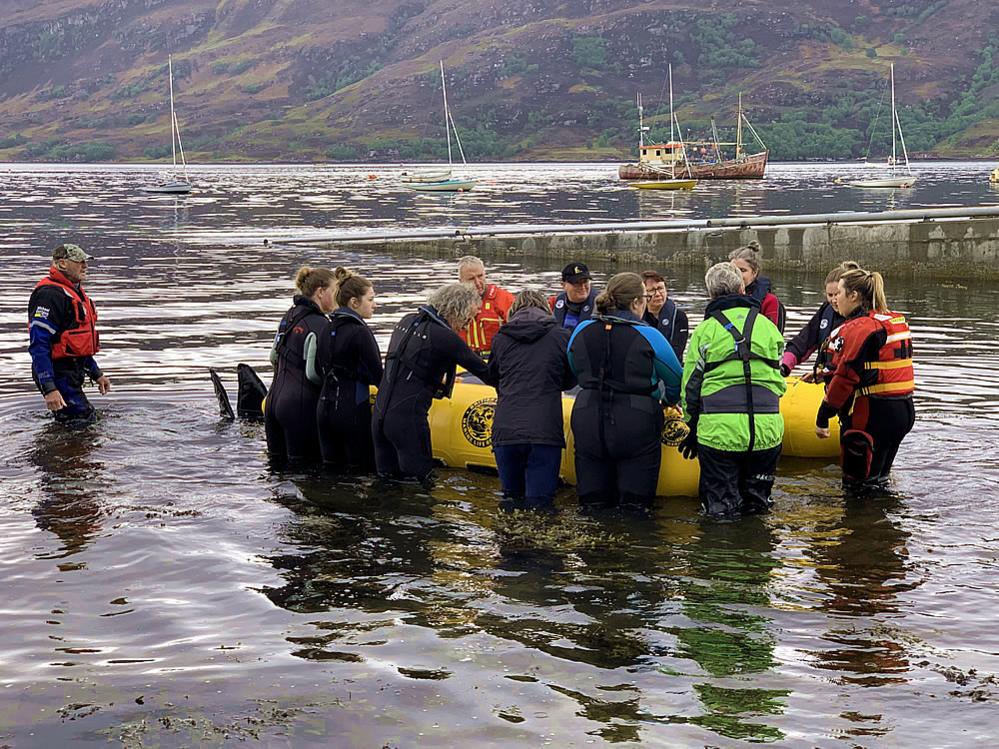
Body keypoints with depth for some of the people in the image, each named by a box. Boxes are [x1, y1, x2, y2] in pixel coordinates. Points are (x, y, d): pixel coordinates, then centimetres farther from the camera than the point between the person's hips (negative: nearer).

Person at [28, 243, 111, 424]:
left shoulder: (75, 292, 17)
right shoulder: (50, 295, -18)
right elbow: (38, 346, -24)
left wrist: (96, 373, 25)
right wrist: (49, 389, -29)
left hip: (73, 374, 10)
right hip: (58, 374, -10)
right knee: (83, 422, -12)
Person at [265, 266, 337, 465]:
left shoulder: (289, 316, 14)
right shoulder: (319, 325, -14)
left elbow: (274, 357, 23)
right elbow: (314, 373, -18)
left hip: (274, 401, 9)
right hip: (301, 407, -9)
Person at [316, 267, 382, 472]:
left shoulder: (327, 330, 9)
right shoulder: (360, 332, -15)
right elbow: (377, 376, -14)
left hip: (324, 409, 8)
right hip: (352, 412, -8)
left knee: (331, 468, 12)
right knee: (361, 470, 0)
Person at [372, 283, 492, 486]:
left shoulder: (407, 322, 11)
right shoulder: (444, 337, -13)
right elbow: (481, 369, -7)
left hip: (380, 414, 8)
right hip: (407, 417, -8)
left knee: (386, 481, 14)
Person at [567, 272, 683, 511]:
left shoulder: (581, 332, 3)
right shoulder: (649, 337, -8)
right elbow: (677, 382, 3)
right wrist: (665, 399, 25)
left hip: (587, 423, 4)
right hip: (636, 424, -3)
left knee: (592, 504, 13)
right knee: (635, 507, 5)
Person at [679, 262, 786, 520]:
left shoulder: (705, 330, 4)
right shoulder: (767, 326, 12)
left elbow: (691, 385, 6)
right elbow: (779, 381, 16)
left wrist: (692, 427, 16)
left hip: (718, 429, -2)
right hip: (766, 428, 2)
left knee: (720, 505, 6)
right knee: (758, 503, 15)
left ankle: (722, 509, -14)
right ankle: (754, 503, -5)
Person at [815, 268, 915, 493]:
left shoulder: (859, 328, -16)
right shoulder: (897, 321, 13)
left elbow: (846, 376, -19)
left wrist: (823, 417, -12)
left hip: (872, 415, -9)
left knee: (857, 484, 0)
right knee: (877, 480, 20)